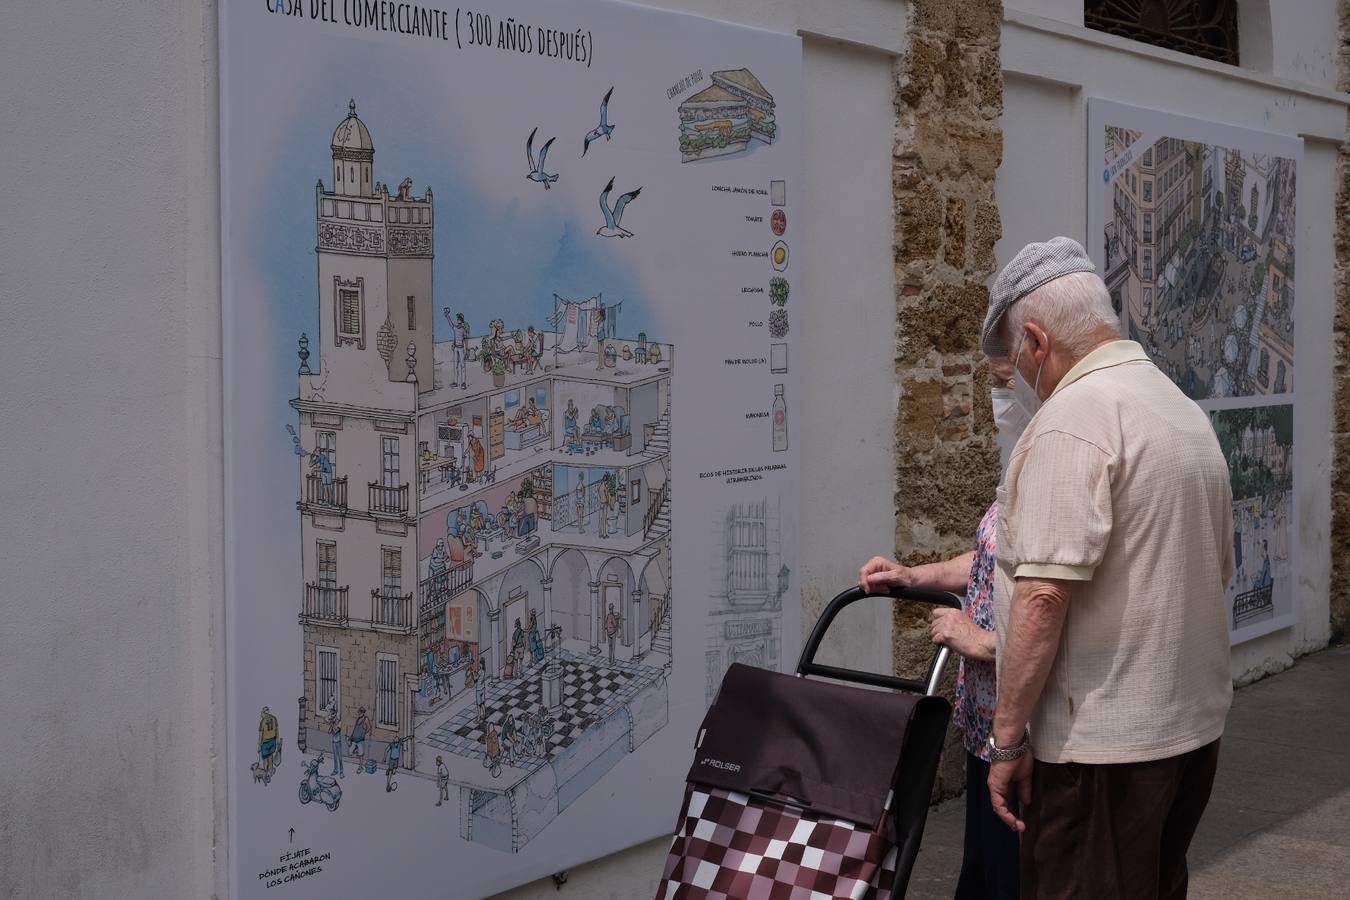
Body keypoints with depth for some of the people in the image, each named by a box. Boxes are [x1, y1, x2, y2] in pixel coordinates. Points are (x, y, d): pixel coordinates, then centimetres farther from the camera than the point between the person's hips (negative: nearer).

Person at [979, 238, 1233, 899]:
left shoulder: (1072, 417, -16)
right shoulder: (1187, 412, 14)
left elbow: (1044, 594, -23)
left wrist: (1008, 736, -17)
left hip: (1102, 745, -9)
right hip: (1195, 726, 9)